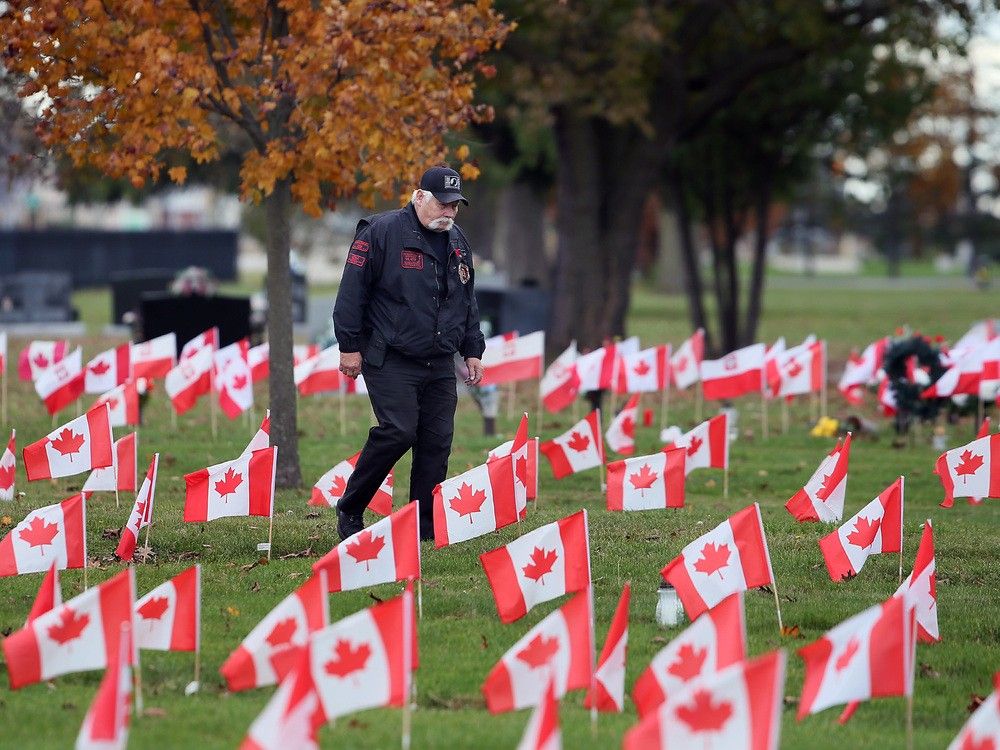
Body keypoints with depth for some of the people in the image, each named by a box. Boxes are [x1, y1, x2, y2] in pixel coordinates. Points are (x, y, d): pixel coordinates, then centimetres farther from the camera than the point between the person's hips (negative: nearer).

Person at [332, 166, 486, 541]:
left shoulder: (457, 243, 15)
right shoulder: (382, 232, -7)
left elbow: (467, 302, 26)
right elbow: (352, 291, -7)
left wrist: (472, 351, 20)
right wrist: (350, 345, -9)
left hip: (439, 365, 7)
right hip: (390, 360, -7)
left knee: (437, 441, 0)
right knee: (398, 431, -18)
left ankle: (425, 528, 6)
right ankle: (350, 509, -1)